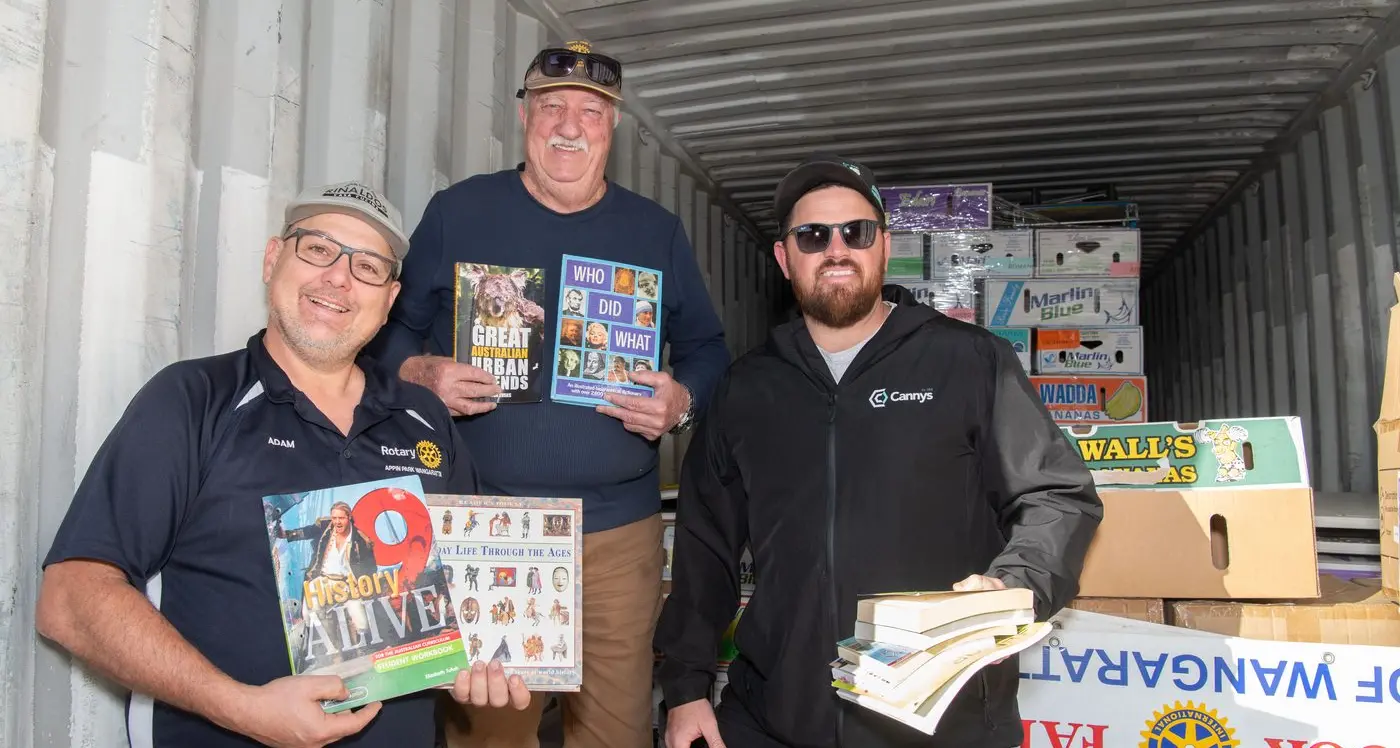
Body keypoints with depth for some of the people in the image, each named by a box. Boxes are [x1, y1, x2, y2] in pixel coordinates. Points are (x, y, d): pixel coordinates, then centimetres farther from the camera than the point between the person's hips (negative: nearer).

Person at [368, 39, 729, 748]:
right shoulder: (458, 211, 4)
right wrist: (424, 374, -12)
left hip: (619, 529, 1)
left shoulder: (657, 231, 8)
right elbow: (395, 329, 10)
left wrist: (682, 399, -8)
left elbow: (706, 348, 13)